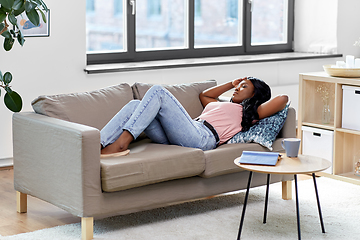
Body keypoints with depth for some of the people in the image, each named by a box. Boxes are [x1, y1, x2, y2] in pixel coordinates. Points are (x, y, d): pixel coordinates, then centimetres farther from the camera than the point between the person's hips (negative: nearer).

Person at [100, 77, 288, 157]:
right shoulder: (220, 105, 39)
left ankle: (122, 142, -31)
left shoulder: (250, 112, 16)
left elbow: (282, 99, 2)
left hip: (201, 137, -8)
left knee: (158, 91, -18)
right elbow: (204, 95, 57)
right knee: (135, 105, -10)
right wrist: (232, 84, 52)